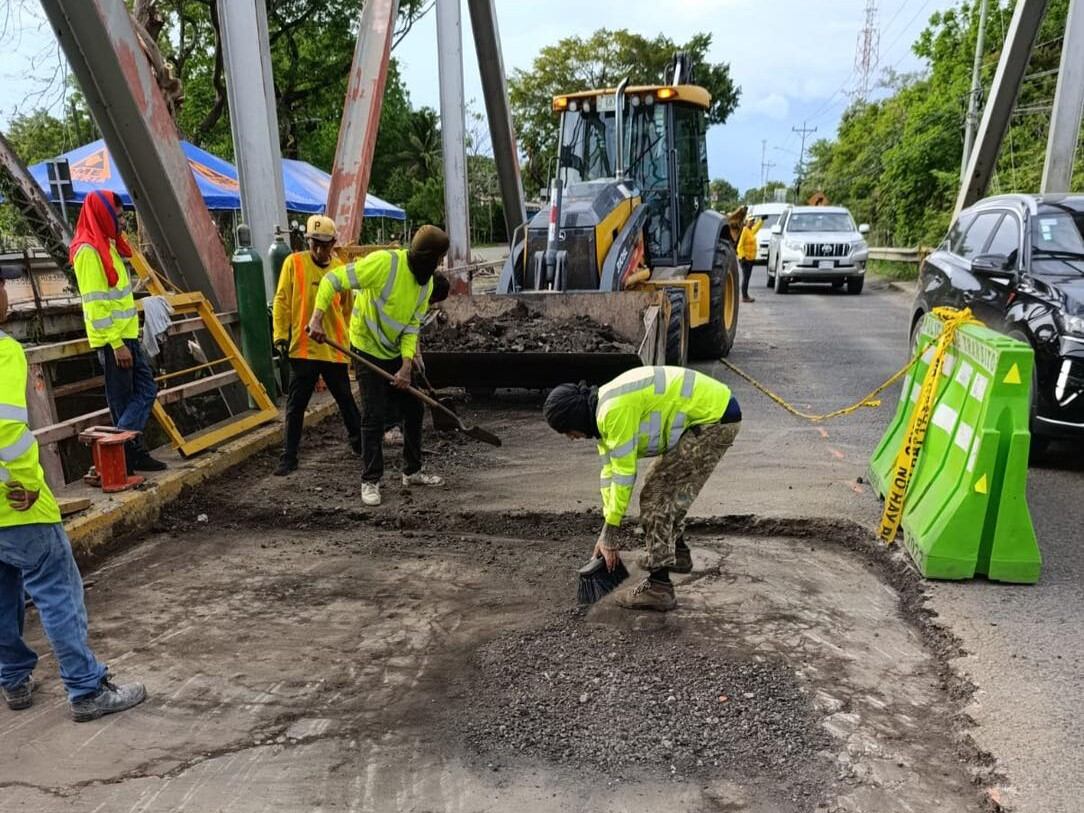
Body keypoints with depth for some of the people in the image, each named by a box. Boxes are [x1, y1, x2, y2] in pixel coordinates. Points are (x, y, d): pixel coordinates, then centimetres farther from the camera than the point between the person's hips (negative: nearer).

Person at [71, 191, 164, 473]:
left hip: (127, 335, 9)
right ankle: (120, 453, 5)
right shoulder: (88, 251, -14)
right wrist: (116, 343, -21)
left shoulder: (107, 245, 15)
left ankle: (134, 450, 15)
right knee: (122, 400, -3)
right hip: (112, 339, -9)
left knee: (145, 390, 9)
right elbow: (95, 303, -19)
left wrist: (126, 338, 16)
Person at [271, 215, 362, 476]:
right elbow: (282, 300, -1)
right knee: (296, 405, 4)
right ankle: (289, 457, 14)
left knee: (346, 400, 15)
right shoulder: (294, 263, -2)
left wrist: (351, 341, 17)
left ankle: (360, 443, 34)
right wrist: (281, 335, -8)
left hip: (335, 348, 2)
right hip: (303, 348, -2)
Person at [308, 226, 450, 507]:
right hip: (368, 351, -7)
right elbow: (332, 279, -22)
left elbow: (412, 325, -4)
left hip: (396, 353, 7)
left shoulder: (426, 281, -3)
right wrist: (317, 318, -32)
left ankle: (412, 471, 27)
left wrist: (406, 365, -14)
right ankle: (371, 481, 7)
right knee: (374, 416, -6)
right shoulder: (384, 262, -24)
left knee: (414, 409, 11)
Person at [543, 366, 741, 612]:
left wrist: (609, 531, -9)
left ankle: (658, 587, -5)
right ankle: (677, 553, 39)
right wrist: (606, 534, 13)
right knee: (663, 486, 23)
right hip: (712, 409, 10)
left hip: (714, 416, -10)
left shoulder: (615, 410, -23)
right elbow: (609, 472, 12)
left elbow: (624, 473, -19)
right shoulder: (604, 410, 8)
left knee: (656, 496, -8)